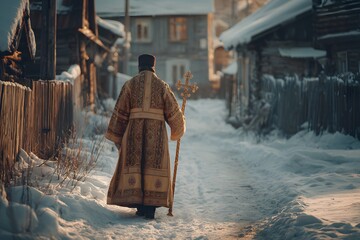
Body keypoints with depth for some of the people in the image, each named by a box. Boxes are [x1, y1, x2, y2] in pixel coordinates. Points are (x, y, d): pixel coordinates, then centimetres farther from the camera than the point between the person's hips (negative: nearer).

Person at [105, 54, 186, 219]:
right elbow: (173, 111, 6)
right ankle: (150, 207, 0)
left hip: (134, 132, 0)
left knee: (135, 167, 8)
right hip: (156, 133, 0)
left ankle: (139, 204, 5)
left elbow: (120, 112, 2)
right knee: (154, 168, 5)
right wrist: (178, 131, 25)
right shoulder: (162, 85, 4)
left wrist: (117, 137, 9)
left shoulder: (130, 84, 4)